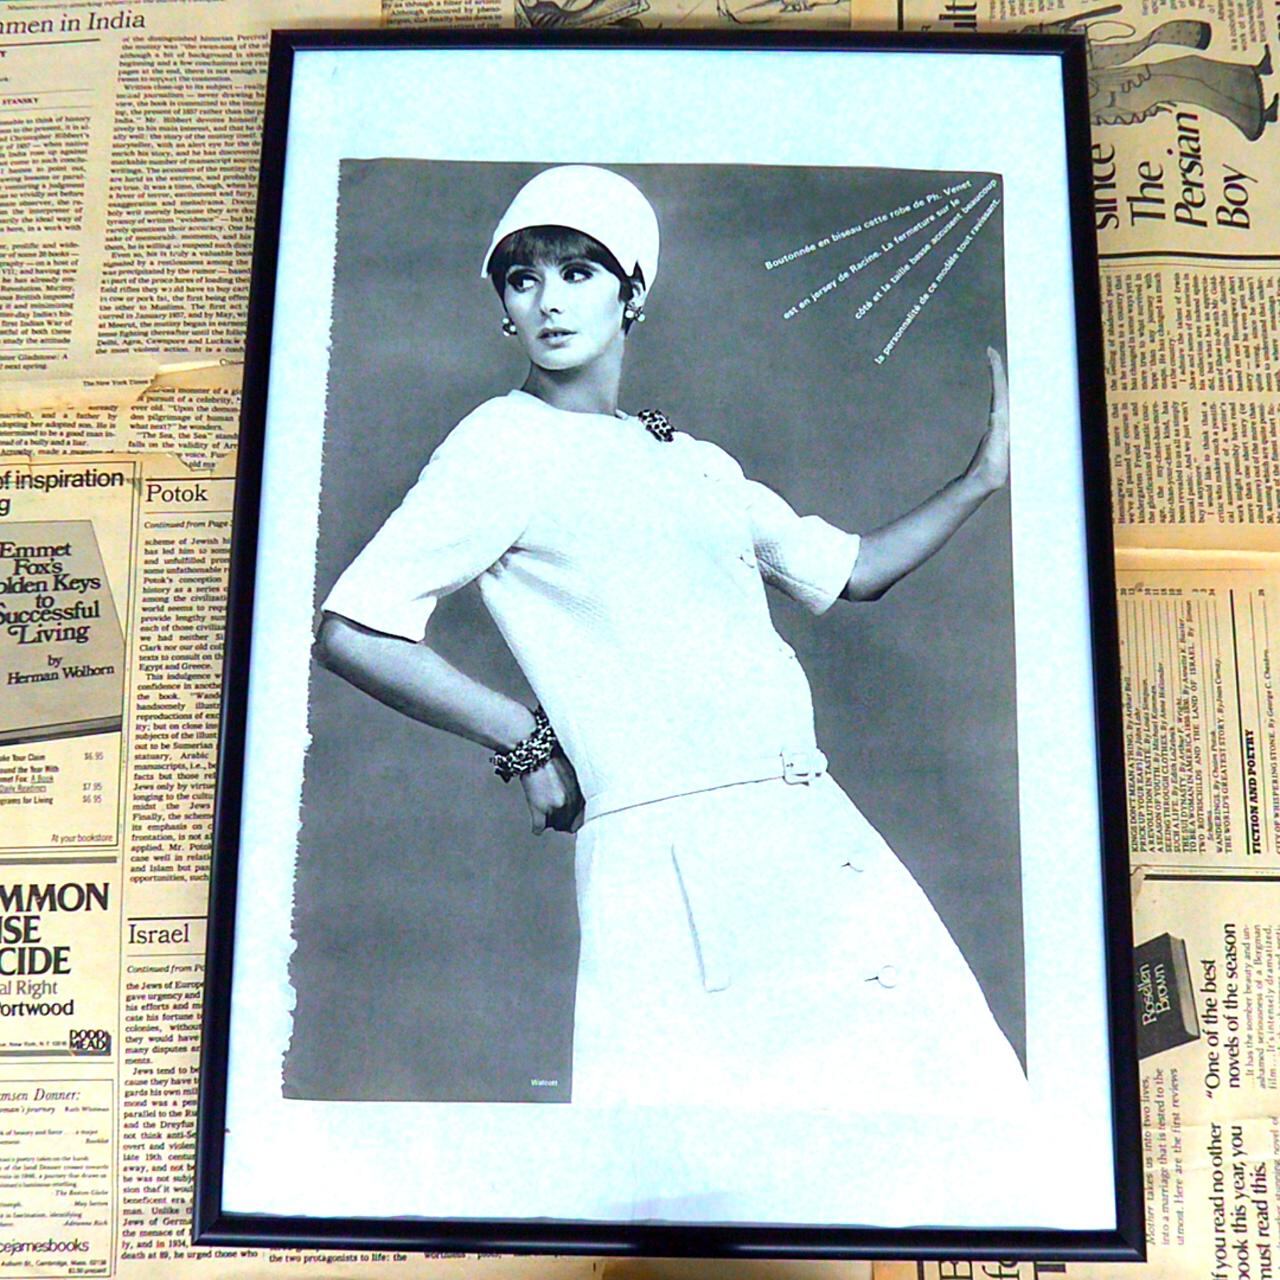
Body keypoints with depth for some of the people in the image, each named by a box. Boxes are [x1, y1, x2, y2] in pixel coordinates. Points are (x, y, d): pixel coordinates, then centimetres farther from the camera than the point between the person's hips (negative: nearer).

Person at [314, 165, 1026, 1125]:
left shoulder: (695, 461, 19)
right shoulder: (504, 443, -1)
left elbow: (853, 570, 27)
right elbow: (351, 631, -7)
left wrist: (988, 473, 21)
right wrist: (529, 743, -7)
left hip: (818, 836, 7)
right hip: (673, 856, -7)